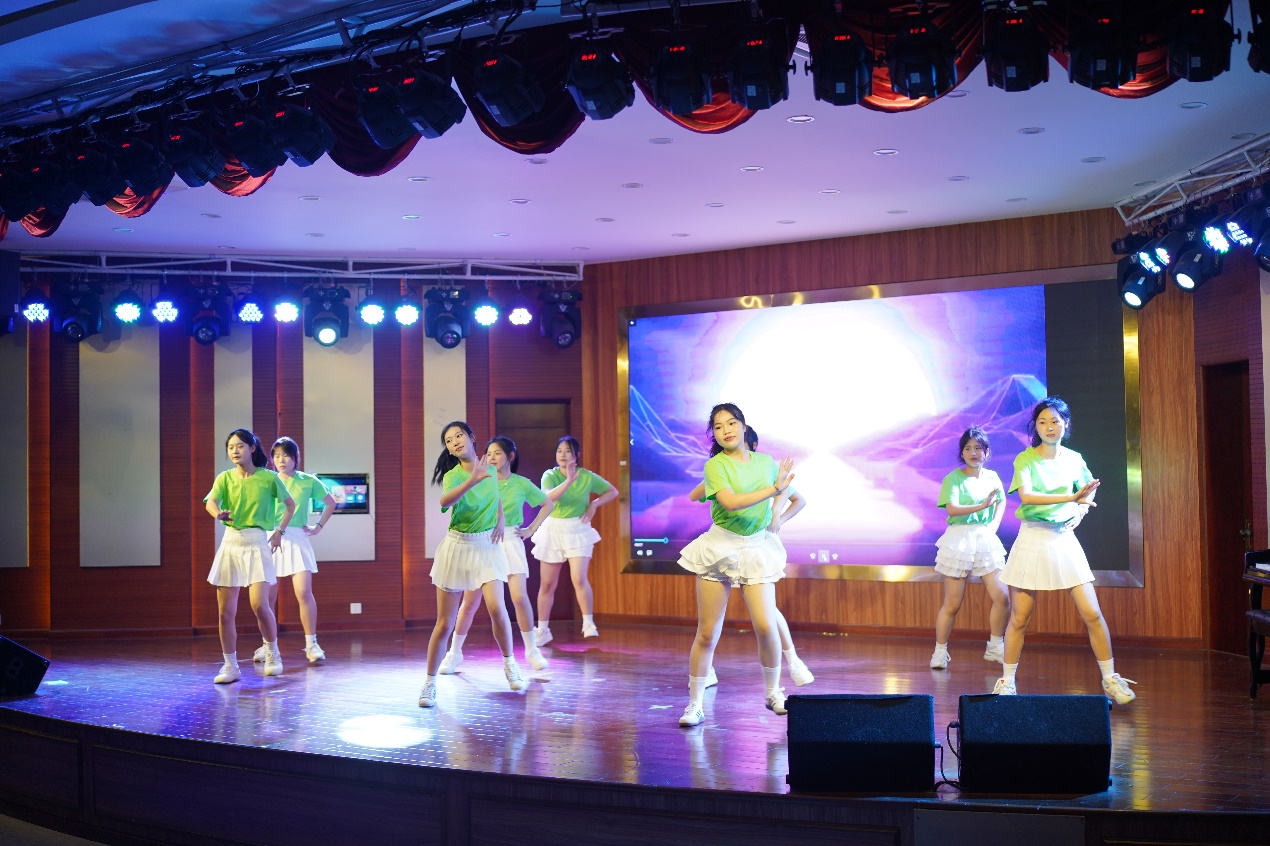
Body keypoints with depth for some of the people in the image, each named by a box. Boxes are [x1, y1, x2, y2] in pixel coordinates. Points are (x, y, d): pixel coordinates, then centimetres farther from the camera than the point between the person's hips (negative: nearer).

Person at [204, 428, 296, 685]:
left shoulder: (269, 478, 0)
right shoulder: (224, 478, 4)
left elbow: (290, 504, 15)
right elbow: (210, 501, -16)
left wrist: (279, 531, 8)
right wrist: (218, 513, -38)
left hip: (257, 543, -3)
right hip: (230, 543, 3)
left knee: (259, 604, -16)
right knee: (226, 612, 0)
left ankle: (272, 653, 9)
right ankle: (230, 666, 13)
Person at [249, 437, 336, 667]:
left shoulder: (308, 481, 5)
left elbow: (330, 503, 16)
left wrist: (318, 527, 9)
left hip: (296, 540, -1)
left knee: (304, 593, -11)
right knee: (268, 596, 1)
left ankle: (311, 644, -5)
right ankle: (267, 646, 12)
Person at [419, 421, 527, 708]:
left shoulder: (489, 468, 2)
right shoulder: (453, 475, -12)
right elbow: (445, 501, -36)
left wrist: (500, 520, 7)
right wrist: (471, 480, -50)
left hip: (487, 546, 2)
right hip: (457, 546, -2)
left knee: (496, 608, -19)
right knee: (445, 623, 0)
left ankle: (509, 662, 6)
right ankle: (430, 683, 13)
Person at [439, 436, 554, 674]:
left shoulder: (521, 484, 2)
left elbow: (548, 504, 11)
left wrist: (531, 529, 4)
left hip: (510, 543, 0)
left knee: (520, 597, -10)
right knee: (470, 601, 1)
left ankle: (531, 650, 6)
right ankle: (455, 653, 13)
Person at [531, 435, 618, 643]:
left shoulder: (587, 476, -3)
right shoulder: (550, 475, -5)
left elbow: (612, 492, 9)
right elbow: (548, 497, -26)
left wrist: (594, 504, -6)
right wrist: (569, 481, -36)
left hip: (578, 531, -1)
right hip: (553, 530, 1)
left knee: (579, 578, -20)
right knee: (547, 585, 8)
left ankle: (588, 623, -8)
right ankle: (542, 630, 21)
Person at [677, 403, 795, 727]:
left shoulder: (766, 462, 6)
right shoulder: (715, 465, -7)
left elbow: (784, 491, 27)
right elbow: (729, 502, -24)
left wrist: (774, 518, 11)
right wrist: (773, 489, -23)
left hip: (756, 549, 3)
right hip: (720, 547, -2)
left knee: (766, 626, -10)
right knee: (707, 633, -1)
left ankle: (773, 694, 14)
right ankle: (694, 705, 11)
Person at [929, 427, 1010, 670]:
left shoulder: (992, 477, 8)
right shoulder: (954, 478, -7)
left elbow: (1001, 503, 22)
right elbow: (952, 508, -20)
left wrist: (994, 525, 5)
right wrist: (982, 506, -31)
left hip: (986, 540, 5)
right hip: (959, 540, -4)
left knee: (1001, 597, -2)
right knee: (952, 604, 0)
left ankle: (995, 649, 15)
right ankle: (940, 653, 13)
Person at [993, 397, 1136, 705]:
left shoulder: (1074, 459, 7)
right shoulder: (1025, 459, -5)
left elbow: (1089, 489, 27)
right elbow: (1026, 496, -22)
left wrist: (1081, 509, 7)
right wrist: (1071, 497, -27)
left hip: (1064, 540, 3)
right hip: (1032, 539, -3)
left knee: (1092, 613, -2)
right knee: (1019, 618, 1)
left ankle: (1110, 679, 11)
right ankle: (1007, 682, 14)